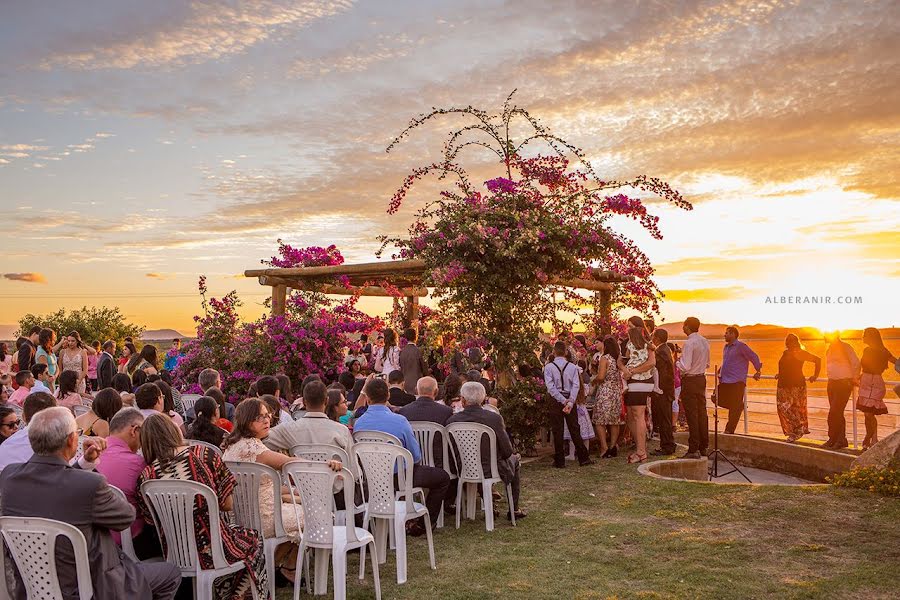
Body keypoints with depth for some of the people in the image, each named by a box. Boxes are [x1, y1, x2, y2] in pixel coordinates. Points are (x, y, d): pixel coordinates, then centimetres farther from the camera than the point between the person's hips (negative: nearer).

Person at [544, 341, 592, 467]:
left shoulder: (548, 367, -5)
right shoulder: (573, 367, 1)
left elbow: (550, 387, -14)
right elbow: (576, 385, -9)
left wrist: (563, 400, -14)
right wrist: (570, 402, -15)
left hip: (556, 402, -2)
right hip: (570, 400, 2)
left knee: (557, 432, 4)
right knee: (575, 430, 9)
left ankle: (559, 461, 7)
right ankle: (583, 458, 11)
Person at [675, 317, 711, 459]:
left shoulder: (689, 343, -19)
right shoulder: (705, 342, 8)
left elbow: (685, 367, -22)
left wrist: (677, 361, -4)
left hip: (690, 380, -8)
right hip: (702, 378, 8)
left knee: (692, 415, -4)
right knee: (702, 413, 13)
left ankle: (694, 449, -1)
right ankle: (704, 447, 20)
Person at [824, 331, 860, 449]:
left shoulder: (845, 347, -11)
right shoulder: (829, 349, 13)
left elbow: (856, 363, -11)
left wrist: (854, 378, -7)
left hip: (844, 383, -8)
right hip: (832, 383, 8)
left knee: (834, 412, -10)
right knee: (837, 413, 10)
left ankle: (832, 439, -3)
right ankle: (841, 440, 16)